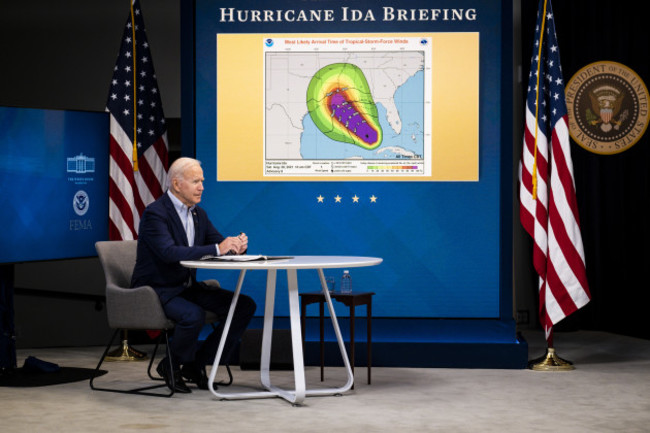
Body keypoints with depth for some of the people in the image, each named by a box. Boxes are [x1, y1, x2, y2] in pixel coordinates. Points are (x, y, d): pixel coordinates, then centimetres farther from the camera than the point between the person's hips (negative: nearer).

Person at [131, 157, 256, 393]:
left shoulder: (199, 214, 10)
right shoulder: (155, 213, -16)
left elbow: (220, 244, 9)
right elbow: (170, 252, -31)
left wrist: (236, 245, -16)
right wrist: (216, 249, -35)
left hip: (187, 287, 8)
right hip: (157, 290, -8)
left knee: (245, 305, -6)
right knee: (193, 315, -36)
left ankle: (197, 364, 2)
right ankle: (172, 366, -6)